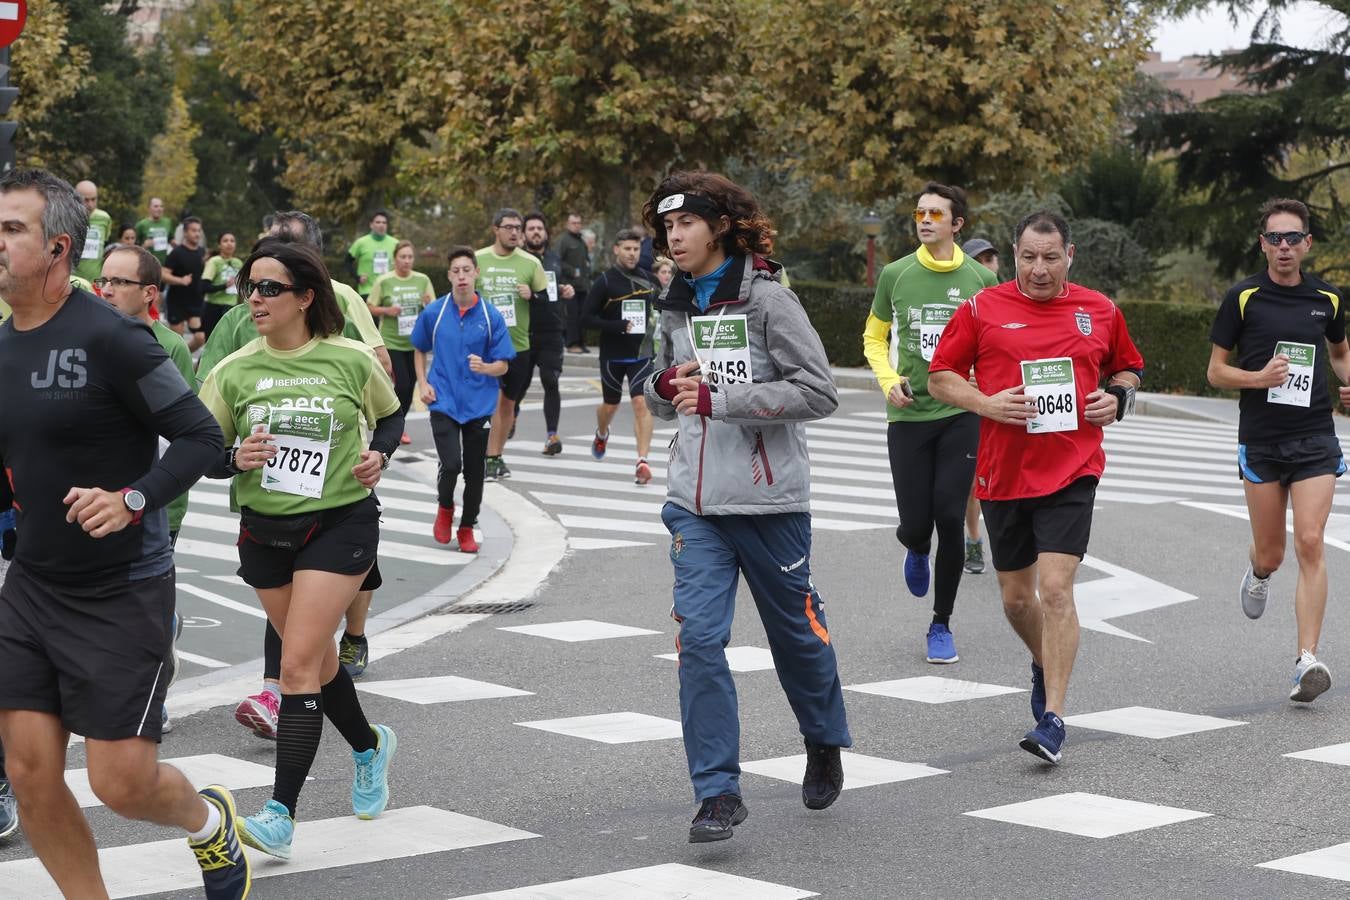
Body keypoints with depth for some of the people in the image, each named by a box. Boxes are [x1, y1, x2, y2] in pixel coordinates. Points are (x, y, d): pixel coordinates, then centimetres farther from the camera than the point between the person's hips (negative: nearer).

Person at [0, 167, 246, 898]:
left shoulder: (107, 337, -16)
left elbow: (201, 437, -15)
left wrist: (132, 501, -29)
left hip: (121, 591, -6)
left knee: (121, 782, -3)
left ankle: (208, 822, 30)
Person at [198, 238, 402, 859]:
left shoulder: (351, 360, -6)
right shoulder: (233, 372, -2)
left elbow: (390, 414, 14)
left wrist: (379, 454, -5)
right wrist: (236, 460, -18)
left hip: (340, 522, -4)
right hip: (265, 529, 4)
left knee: (298, 666, -14)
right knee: (317, 660, 17)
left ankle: (281, 813, -15)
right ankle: (368, 746, 46)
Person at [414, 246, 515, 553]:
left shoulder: (492, 316, -3)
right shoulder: (433, 313, -1)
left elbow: (502, 365, 0)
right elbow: (420, 349, 16)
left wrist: (484, 367, -21)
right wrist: (423, 383, 4)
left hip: (479, 404, 1)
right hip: (443, 402, -1)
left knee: (474, 470, 6)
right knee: (451, 463, -15)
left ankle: (467, 529, 25)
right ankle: (445, 508, 16)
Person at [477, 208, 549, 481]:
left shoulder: (530, 263, 1)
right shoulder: (477, 260, 1)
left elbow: (547, 301, 6)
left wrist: (531, 296, -13)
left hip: (518, 344, 2)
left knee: (508, 402, 12)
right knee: (491, 399, -16)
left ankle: (496, 456, 25)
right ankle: (491, 458, -12)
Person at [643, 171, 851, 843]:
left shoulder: (767, 299, -9)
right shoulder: (674, 310, 11)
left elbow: (818, 392, -15)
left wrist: (718, 399, -20)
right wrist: (666, 387, -1)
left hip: (769, 501, -4)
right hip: (695, 503, 4)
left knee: (796, 632, 12)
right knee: (699, 640, -9)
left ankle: (825, 743, 38)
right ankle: (718, 792, -5)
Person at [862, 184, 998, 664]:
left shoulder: (980, 278, 0)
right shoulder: (895, 274, 1)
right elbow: (874, 336, 12)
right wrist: (888, 381, -4)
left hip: (961, 414, 0)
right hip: (908, 415, 1)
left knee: (950, 520, -6)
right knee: (916, 523, -1)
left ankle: (941, 625, 11)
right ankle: (916, 548, 40)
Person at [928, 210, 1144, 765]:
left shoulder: (1100, 311, 5)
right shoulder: (982, 309, -1)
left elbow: (1127, 367, 21)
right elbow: (940, 378, 4)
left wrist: (1118, 398, 0)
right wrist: (986, 403, -13)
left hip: (1071, 473, -1)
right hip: (1003, 473, 2)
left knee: (1055, 588, -15)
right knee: (1016, 597, 13)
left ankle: (1053, 720, -12)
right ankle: (1044, 665, 45)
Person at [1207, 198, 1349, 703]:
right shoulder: (1243, 298, -3)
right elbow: (1216, 371, 1)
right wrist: (1259, 377, -17)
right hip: (1261, 440, -1)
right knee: (1271, 553, 7)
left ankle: (1307, 661, -13)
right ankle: (1258, 574, 47)